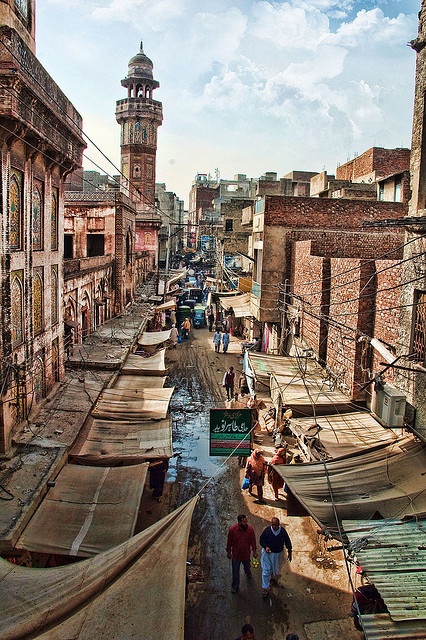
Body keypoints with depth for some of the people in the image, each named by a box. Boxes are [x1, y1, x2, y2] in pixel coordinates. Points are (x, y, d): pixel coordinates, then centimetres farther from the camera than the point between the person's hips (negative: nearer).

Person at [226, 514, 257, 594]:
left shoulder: (250, 529, -23)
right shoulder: (232, 529, -26)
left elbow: (253, 541, -7)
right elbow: (229, 541, -10)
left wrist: (254, 551, 3)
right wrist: (228, 552, 0)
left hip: (246, 554, 1)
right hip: (236, 554, -1)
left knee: (247, 566, 28)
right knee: (235, 571, 14)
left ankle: (248, 573, 63)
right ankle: (235, 586, 38)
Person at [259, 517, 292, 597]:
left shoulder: (283, 531, -15)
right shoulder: (267, 530, -20)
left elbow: (287, 541, -1)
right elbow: (261, 540, -9)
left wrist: (289, 552, 0)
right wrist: (265, 547, -25)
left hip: (278, 554, 2)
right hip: (267, 553, -2)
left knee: (275, 569, 23)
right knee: (266, 570, -2)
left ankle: (272, 576, 57)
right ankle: (266, 589, 9)